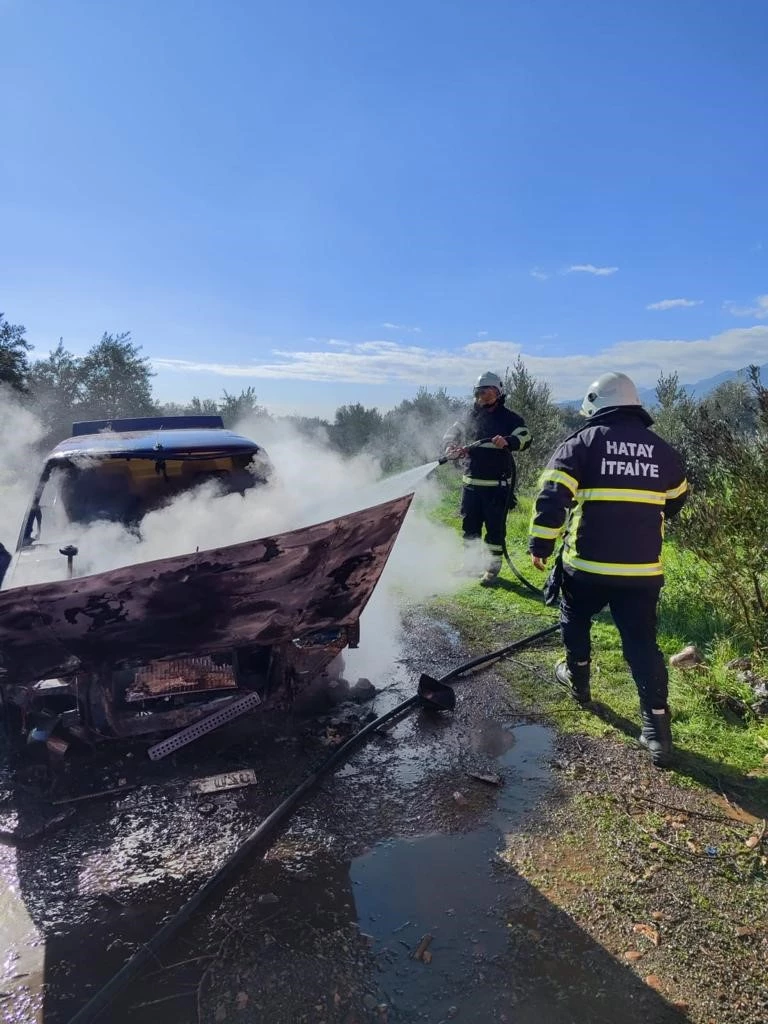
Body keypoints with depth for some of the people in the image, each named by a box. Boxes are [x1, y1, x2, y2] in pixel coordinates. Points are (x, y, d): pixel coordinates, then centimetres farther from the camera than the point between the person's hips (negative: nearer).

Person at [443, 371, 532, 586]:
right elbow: (451, 434, 14)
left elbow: (525, 437, -16)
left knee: (495, 527, 0)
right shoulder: (470, 417, 11)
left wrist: (507, 441, -37)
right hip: (471, 481, 5)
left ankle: (492, 568, 12)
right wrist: (451, 447, -10)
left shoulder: (509, 418, -4)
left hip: (497, 484, -5)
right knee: (469, 524, 15)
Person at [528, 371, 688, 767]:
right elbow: (675, 500, 24)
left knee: (575, 620, 24)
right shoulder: (662, 449, 10)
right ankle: (657, 728, 6)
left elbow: (552, 495, -12)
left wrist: (540, 544, -5)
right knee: (642, 643, 8)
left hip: (588, 563, -3)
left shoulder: (582, 442, -4)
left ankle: (578, 679, 40)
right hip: (643, 569, 3)